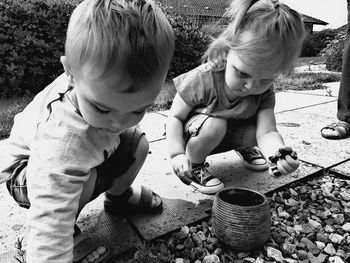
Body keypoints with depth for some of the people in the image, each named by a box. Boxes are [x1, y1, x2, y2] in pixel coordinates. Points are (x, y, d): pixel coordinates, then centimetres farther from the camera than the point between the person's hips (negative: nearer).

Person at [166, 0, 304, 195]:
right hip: (192, 135, -5)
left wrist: (279, 153, -52)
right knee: (215, 125, -35)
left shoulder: (264, 92, -19)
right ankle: (194, 164, -7)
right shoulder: (202, 80, -32)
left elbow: (267, 131, -30)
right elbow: (175, 117, -22)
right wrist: (177, 155, -30)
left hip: (228, 135, 5)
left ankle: (244, 149, 19)